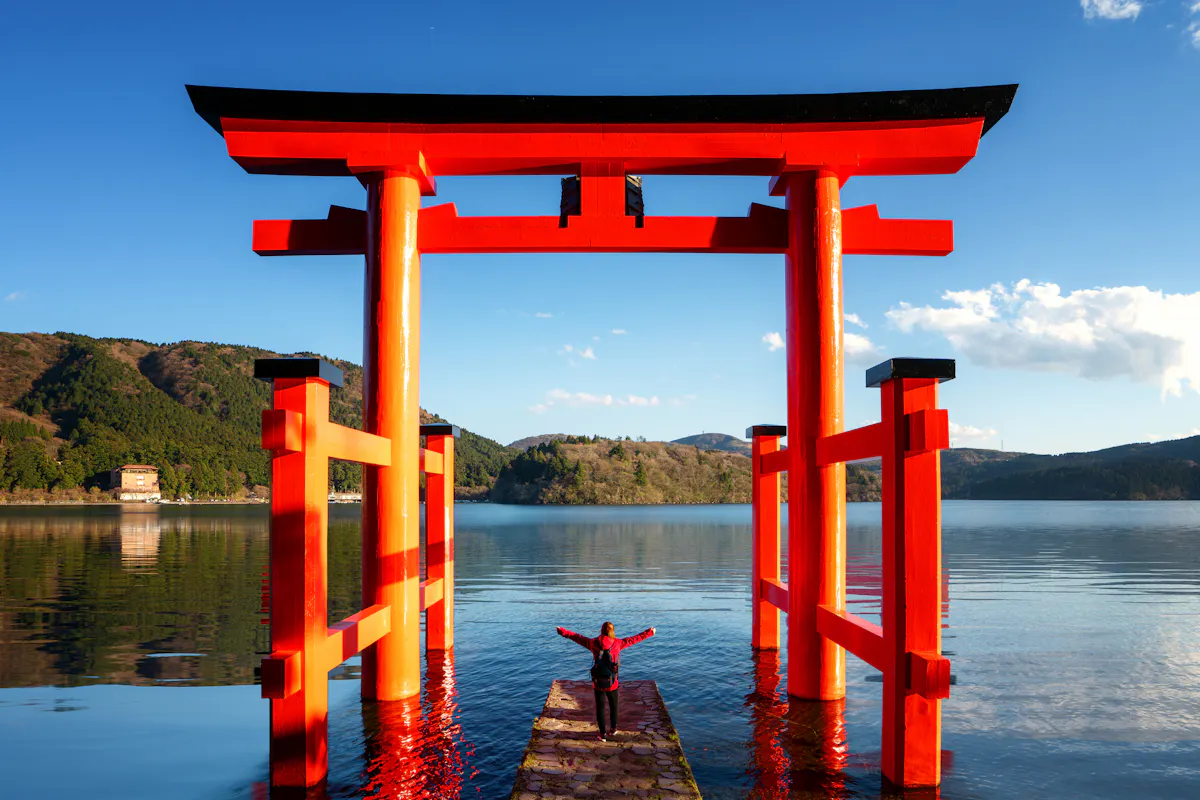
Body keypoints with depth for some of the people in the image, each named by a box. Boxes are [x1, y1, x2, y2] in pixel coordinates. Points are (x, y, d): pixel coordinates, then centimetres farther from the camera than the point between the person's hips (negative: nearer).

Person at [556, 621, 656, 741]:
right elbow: (635, 638, 1)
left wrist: (563, 631, 17)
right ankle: (613, 728, 36)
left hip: (598, 683, 0)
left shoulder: (594, 643, -6)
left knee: (600, 707, 10)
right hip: (612, 683, 0)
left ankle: (603, 733, 12)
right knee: (613, 706, 21)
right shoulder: (618, 643, -8)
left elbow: (577, 638, 5)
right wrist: (649, 632, 13)